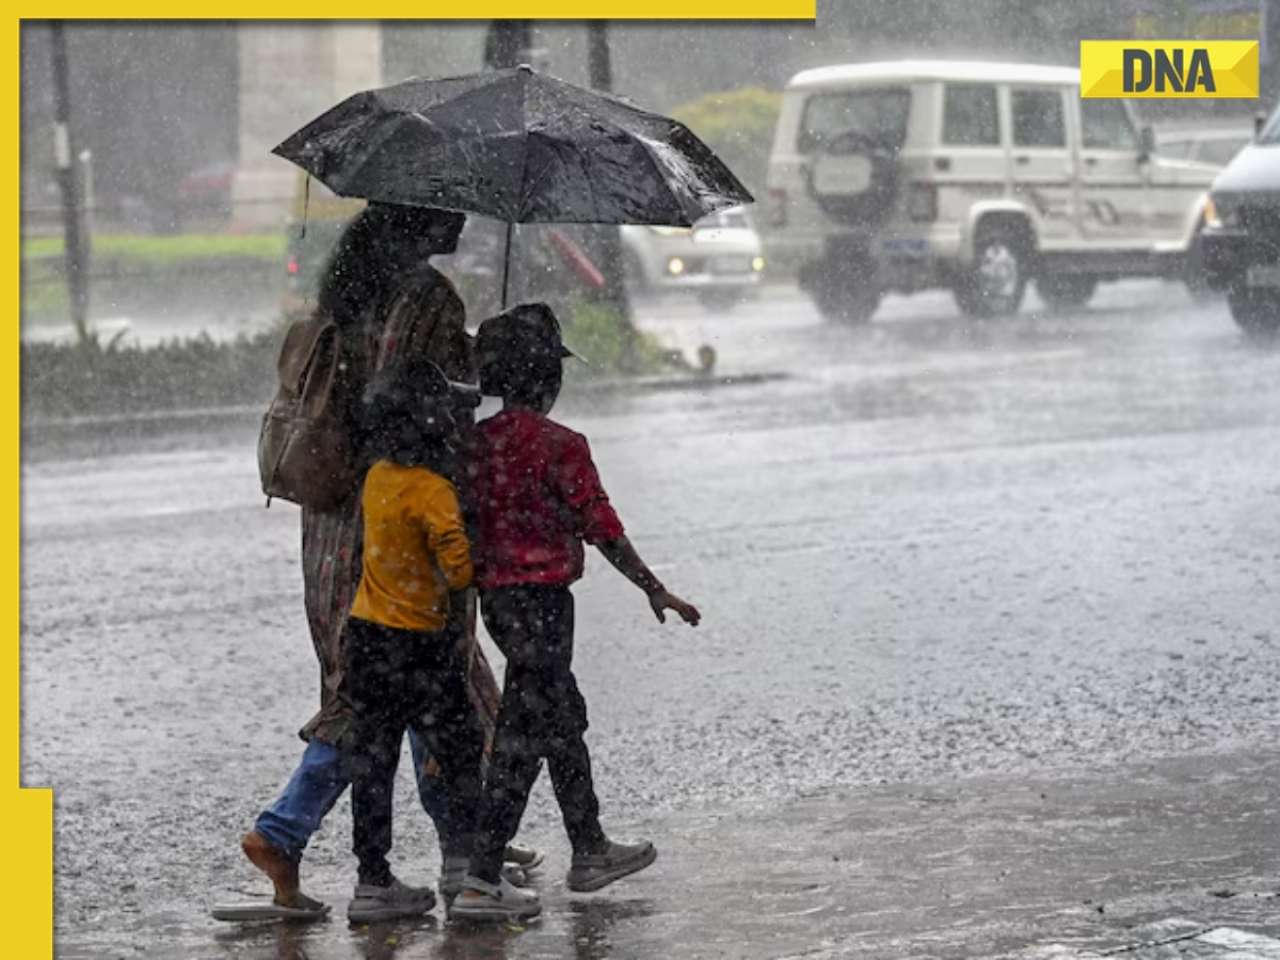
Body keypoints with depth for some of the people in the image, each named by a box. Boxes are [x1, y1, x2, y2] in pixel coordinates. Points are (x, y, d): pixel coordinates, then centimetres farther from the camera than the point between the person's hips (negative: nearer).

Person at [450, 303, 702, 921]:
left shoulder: (477, 440, 4)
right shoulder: (560, 445, -15)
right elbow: (602, 530, -12)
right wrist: (655, 590, -2)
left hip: (495, 597, 8)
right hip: (542, 598, -8)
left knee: (563, 719, 22)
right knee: (522, 739, -5)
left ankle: (590, 853, 34)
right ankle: (480, 881, -8)